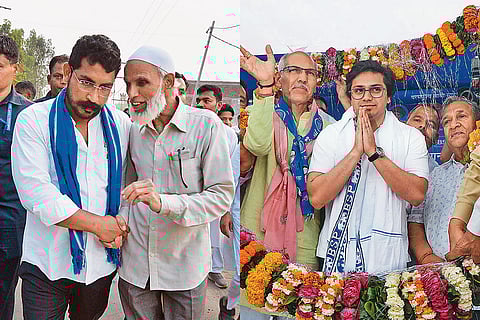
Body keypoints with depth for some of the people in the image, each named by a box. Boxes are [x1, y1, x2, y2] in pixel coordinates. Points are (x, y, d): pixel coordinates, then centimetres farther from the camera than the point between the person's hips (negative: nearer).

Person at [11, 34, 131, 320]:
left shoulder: (121, 124, 0)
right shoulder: (33, 120, -9)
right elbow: (35, 192, -19)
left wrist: (118, 226, -11)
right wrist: (98, 224, -18)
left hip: (102, 263, 4)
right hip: (46, 264, -3)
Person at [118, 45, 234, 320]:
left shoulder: (207, 125, -11)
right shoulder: (132, 130, 4)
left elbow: (222, 196, -14)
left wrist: (163, 203, -27)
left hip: (184, 265, -3)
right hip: (134, 264, 4)